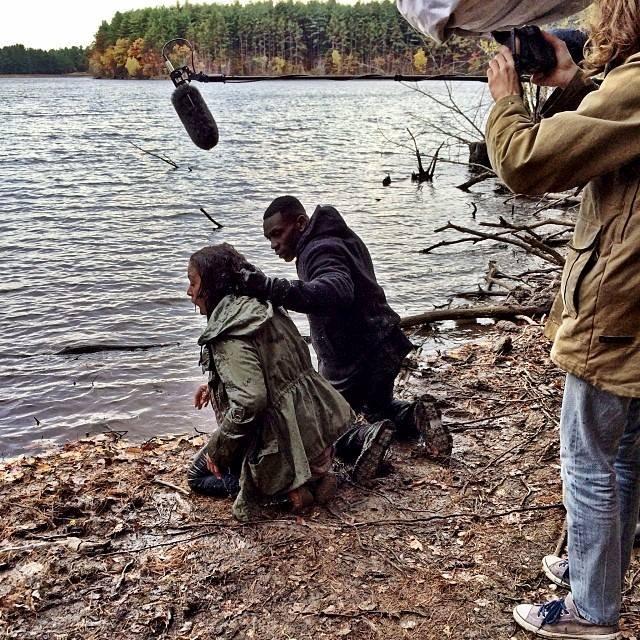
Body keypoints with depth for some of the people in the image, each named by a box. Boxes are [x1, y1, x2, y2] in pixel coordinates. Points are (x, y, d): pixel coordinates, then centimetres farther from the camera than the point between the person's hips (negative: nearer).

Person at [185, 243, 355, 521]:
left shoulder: (227, 335, -21)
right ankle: (310, 475, 11)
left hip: (285, 441, -8)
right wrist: (215, 386, 18)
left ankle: (287, 486, -4)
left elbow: (249, 401, -30)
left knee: (198, 474, 15)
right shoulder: (261, 307, 7)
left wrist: (217, 448, -16)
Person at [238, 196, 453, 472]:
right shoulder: (341, 237, 10)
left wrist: (272, 289, -54)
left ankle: (367, 438, -21)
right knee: (378, 407, 34)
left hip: (352, 362, -10)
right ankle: (417, 415, 5)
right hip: (383, 348, 10)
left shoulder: (320, 250, -22)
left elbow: (337, 291, -44)